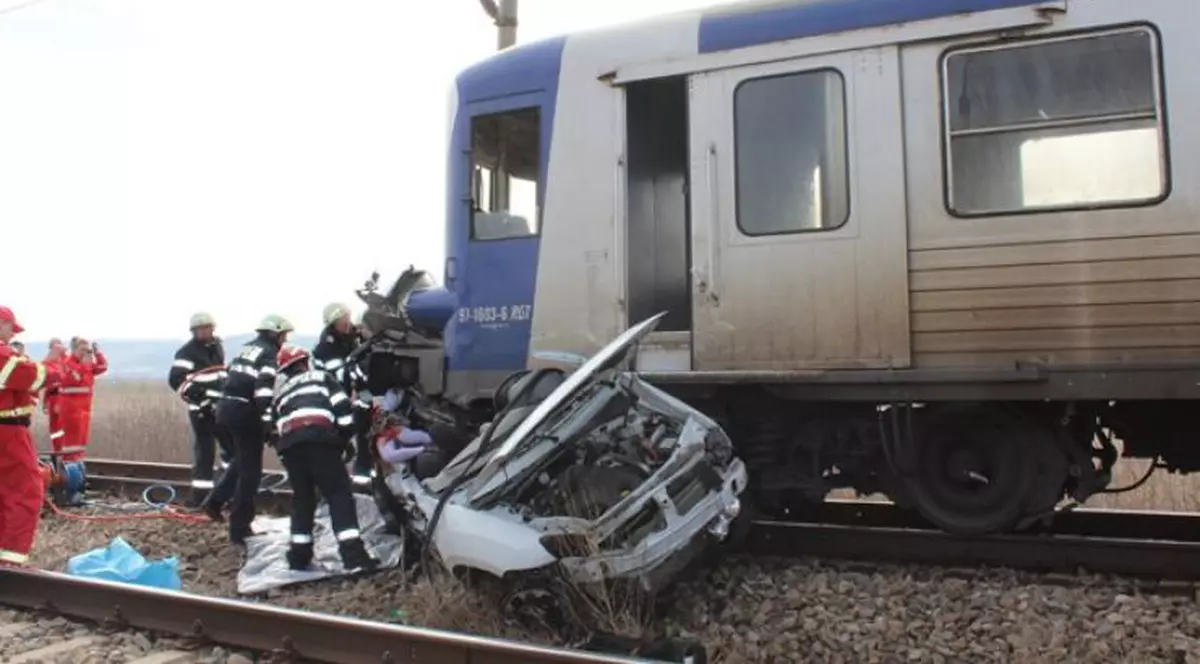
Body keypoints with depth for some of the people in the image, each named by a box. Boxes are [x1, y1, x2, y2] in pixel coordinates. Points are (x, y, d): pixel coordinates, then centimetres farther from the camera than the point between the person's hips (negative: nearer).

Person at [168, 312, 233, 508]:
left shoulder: (217, 347, 16)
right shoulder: (187, 352, -9)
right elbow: (175, 379, -19)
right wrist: (198, 397, -25)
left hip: (221, 407, 8)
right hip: (202, 410, -8)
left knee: (233, 445, 9)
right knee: (204, 451, -6)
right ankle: (200, 495, 1)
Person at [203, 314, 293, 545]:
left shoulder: (247, 347, 18)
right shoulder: (269, 354, -9)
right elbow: (264, 389, -22)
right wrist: (268, 421, -23)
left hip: (227, 407, 8)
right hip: (245, 413, -8)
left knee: (243, 460, 26)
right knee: (250, 470, 1)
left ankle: (215, 501, 23)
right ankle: (239, 528, 5)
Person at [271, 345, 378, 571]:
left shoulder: (280, 393, 36)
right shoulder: (322, 377, 25)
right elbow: (341, 406, 9)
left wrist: (287, 450, 33)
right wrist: (346, 437, 14)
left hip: (288, 444, 4)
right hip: (318, 437, -4)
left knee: (302, 497, 20)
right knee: (340, 494, -3)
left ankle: (299, 555, 18)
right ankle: (354, 554, -14)